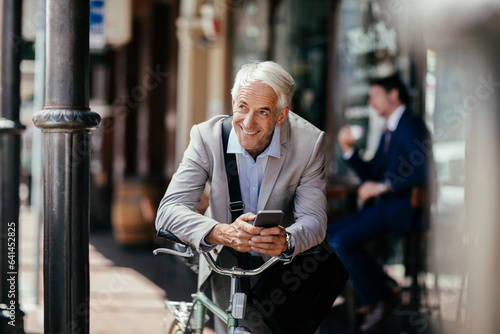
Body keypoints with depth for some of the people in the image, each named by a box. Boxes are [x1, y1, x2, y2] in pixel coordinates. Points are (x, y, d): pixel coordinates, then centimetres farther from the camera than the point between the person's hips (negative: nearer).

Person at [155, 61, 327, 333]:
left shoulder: (309, 142, -19)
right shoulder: (207, 136, -19)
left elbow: (314, 219, -20)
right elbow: (168, 211, -27)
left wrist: (286, 241, -45)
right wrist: (222, 233, -46)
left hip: (284, 261, 1)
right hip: (227, 262, 0)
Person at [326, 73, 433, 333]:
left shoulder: (411, 126, -11)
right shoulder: (389, 131, 20)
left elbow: (423, 175, -23)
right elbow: (370, 175, 19)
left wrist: (383, 186, -21)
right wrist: (348, 148, 8)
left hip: (404, 207, -10)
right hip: (384, 205, 10)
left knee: (342, 241, -21)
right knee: (331, 234, 0)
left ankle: (379, 297, -4)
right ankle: (385, 287, 3)